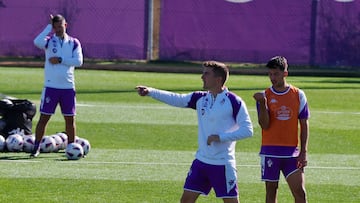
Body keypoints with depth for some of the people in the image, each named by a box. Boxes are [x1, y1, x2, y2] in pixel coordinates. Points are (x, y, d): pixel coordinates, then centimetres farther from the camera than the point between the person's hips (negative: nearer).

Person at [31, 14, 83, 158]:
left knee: (70, 119, 6)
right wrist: (49, 27, -15)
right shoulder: (50, 40, 1)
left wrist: (60, 60, -12)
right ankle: (36, 148, 2)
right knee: (44, 117, -2)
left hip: (68, 87, 2)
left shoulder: (74, 43, 6)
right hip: (51, 86, -2)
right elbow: (37, 42, -21)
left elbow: (78, 61, -6)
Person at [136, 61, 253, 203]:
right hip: (201, 161, 6)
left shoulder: (234, 102, -11)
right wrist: (150, 92, -12)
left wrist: (221, 137, -19)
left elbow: (247, 130, -13)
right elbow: (176, 99, 0)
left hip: (223, 164, -6)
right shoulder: (200, 98, 7)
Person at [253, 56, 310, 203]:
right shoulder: (265, 96, 0)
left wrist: (303, 151, -2)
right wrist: (262, 104, -22)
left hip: (292, 152, 0)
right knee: (271, 191, 5)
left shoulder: (298, 95, 3)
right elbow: (264, 125, -9)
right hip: (270, 151, 0)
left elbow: (304, 125, 5)